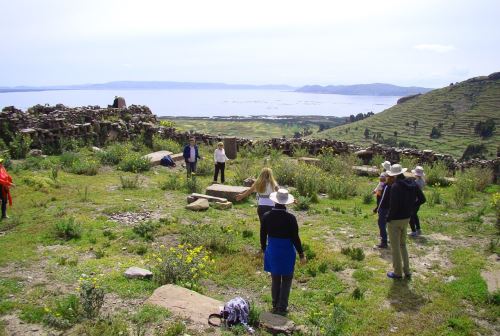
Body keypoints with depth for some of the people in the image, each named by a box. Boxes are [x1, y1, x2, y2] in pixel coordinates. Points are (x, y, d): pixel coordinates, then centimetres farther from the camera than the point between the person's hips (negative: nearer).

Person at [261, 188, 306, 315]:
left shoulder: (267, 216, -7)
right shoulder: (290, 218, -17)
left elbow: (263, 236, 2)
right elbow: (295, 238, -13)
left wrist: (264, 250, 17)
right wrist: (301, 254, -2)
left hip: (272, 251, 3)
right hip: (287, 252, -3)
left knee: (275, 280, 17)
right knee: (286, 280, 12)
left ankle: (275, 306, 27)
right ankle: (282, 308, 14)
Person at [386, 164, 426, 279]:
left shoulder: (395, 186, -23)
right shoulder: (413, 184, 0)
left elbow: (393, 205, -25)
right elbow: (422, 199, 4)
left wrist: (388, 218, -12)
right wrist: (411, 207, 9)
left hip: (395, 220, -7)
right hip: (406, 219, 7)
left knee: (395, 247, 6)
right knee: (403, 245, 23)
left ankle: (398, 272, 17)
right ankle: (407, 270, 26)